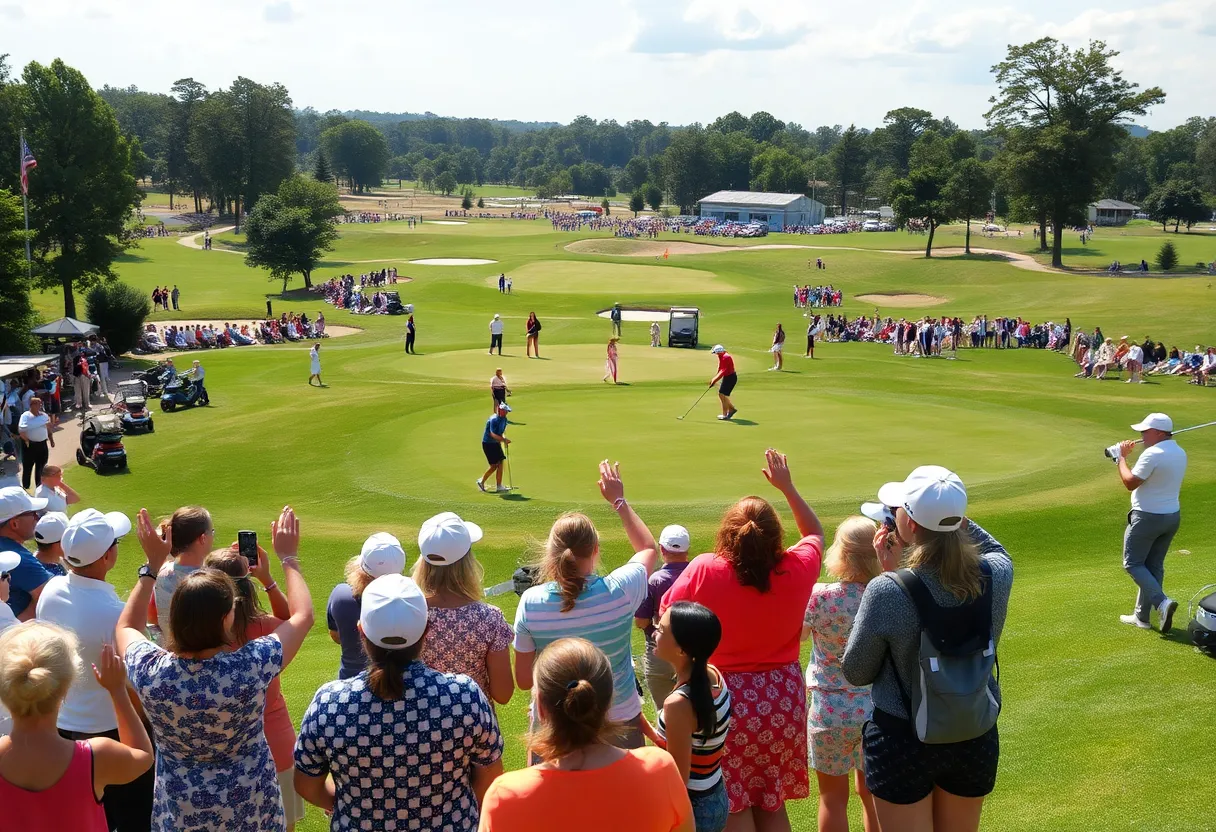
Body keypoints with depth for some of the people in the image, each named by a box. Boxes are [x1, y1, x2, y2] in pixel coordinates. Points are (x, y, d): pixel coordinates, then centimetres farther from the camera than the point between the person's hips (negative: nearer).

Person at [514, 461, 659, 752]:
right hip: (619, 723, 0)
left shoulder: (530, 602, -18)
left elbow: (524, 680, -9)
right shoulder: (620, 591, -19)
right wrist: (619, 501, 11)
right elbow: (649, 549, 5)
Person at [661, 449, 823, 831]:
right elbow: (815, 533, 11)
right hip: (782, 700, 3)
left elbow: (666, 614, -5)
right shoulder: (795, 570, -12)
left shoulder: (704, 571, -20)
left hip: (726, 701, -3)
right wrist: (787, 486, 15)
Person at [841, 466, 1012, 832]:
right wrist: (956, 520, -2)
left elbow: (856, 673, -10)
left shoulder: (888, 592, -26)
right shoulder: (996, 576, -13)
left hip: (903, 743, -4)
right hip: (975, 739, 4)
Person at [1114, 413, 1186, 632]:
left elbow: (1130, 483, -18)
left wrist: (1122, 458, -6)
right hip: (1172, 516, 8)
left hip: (1148, 518, -8)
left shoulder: (1153, 454, -22)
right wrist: (1129, 457, 11)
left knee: (1133, 563, 4)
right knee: (1154, 566, 14)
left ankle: (1162, 602, -14)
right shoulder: (1180, 453, 7)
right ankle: (1142, 616, 20)